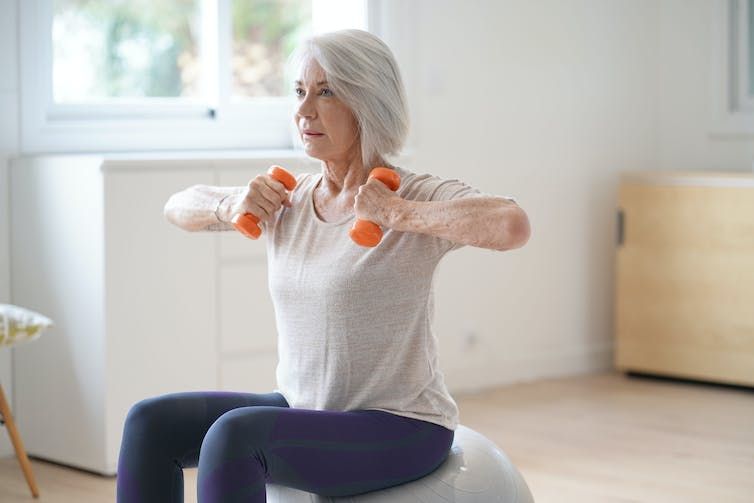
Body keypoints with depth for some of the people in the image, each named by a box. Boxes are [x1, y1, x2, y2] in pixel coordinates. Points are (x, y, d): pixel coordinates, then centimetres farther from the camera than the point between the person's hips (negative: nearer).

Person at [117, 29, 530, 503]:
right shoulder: (289, 198, 6)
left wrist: (397, 214, -27)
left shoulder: (416, 196, -14)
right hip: (302, 411, 7)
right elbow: (179, 207, 17)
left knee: (233, 433, -30)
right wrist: (230, 206, -5)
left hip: (401, 429, -7)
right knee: (152, 422, -10)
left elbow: (513, 225, -34)